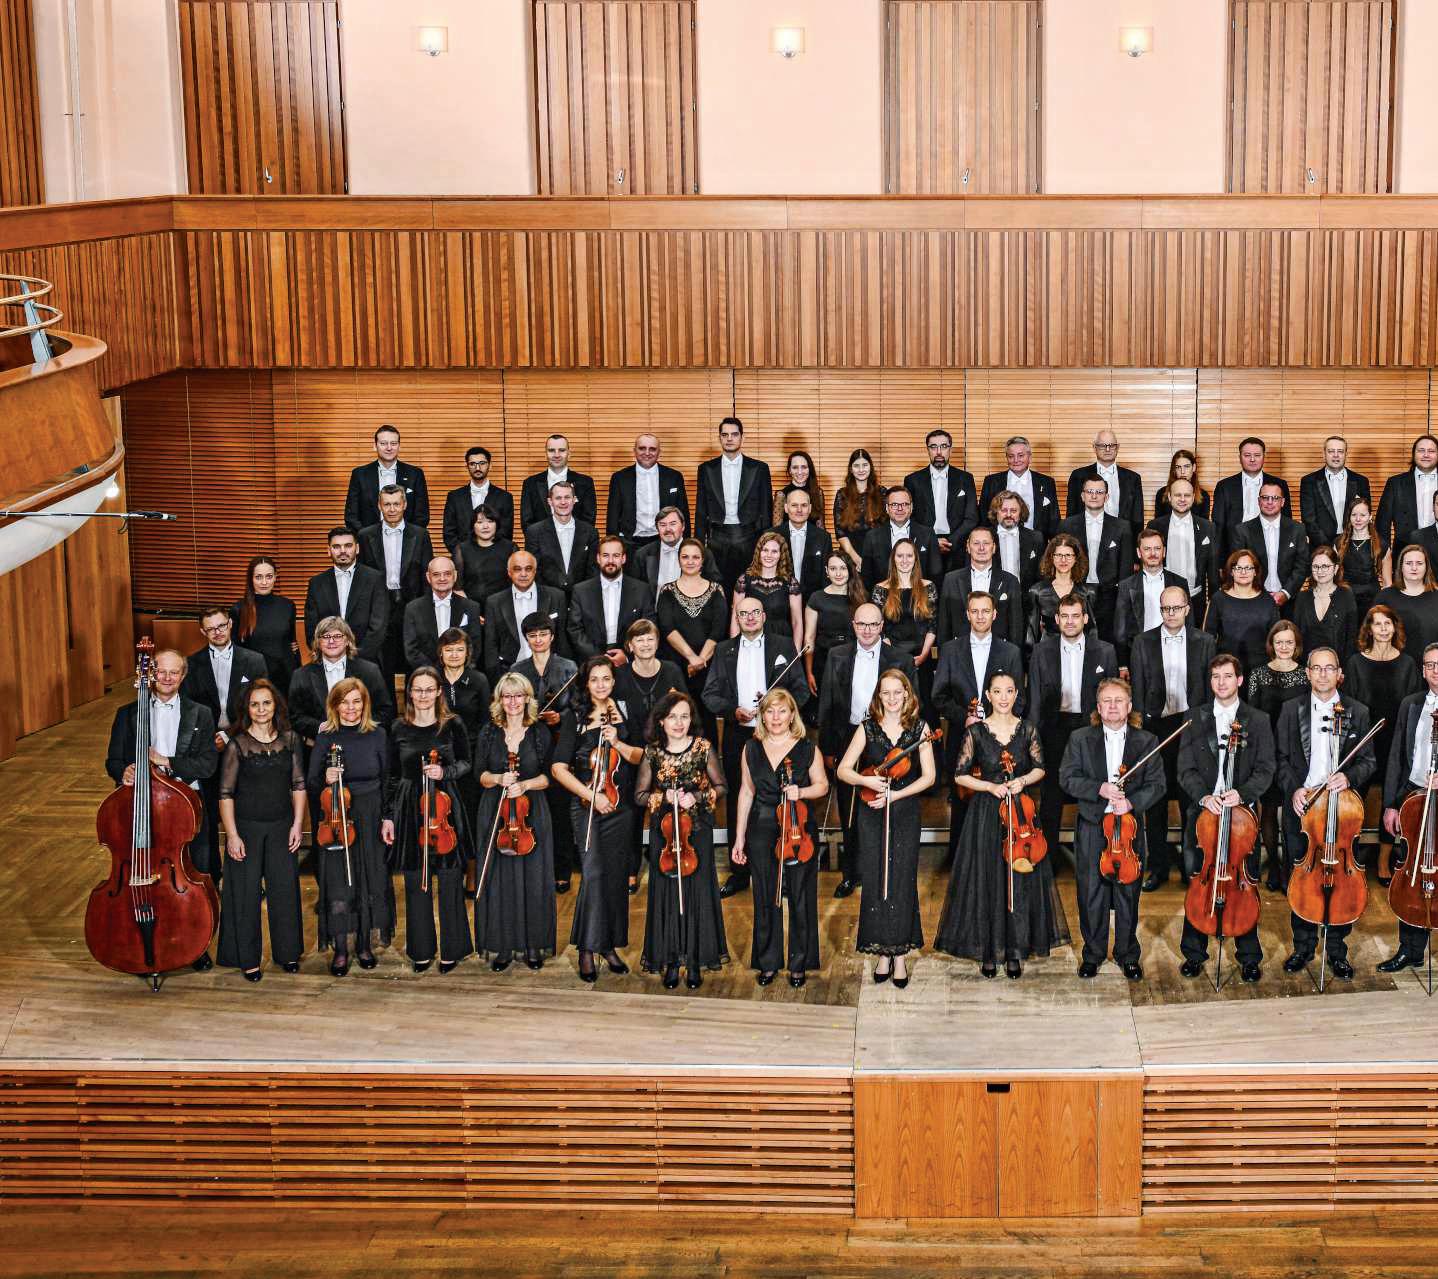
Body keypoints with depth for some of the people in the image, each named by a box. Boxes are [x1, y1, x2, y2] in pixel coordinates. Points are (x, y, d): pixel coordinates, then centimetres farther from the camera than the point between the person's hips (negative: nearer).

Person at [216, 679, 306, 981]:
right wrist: (232, 835, -12)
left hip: (281, 827, 3)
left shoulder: (290, 740, 2)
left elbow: (298, 785, 7)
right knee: (246, 892, 3)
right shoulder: (237, 745, -8)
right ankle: (248, 958, 15)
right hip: (246, 827, -3)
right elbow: (226, 793, -7)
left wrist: (297, 824, 0)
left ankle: (287, 952, 24)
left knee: (285, 888, 8)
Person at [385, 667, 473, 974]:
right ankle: (421, 950, 17)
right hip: (410, 810, 2)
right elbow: (393, 775, 9)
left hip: (446, 808, -2)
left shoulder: (452, 725, -2)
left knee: (449, 881, 1)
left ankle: (451, 949, 11)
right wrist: (389, 816, 7)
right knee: (416, 883, 7)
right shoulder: (399, 729, 5)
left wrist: (445, 772, -15)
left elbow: (466, 763, 5)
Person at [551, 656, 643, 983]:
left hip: (620, 806, 3)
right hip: (586, 806, -3)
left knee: (616, 875, 6)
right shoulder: (575, 717, -1)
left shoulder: (624, 714, 8)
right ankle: (587, 950, -10)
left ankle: (609, 945, 19)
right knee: (593, 872, -15)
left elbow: (640, 757, 9)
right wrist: (589, 794, -15)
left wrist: (617, 743, -9)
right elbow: (559, 768, -5)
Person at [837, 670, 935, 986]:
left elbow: (928, 776, -5)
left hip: (905, 815, -1)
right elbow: (843, 770, 0)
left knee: (902, 882, -1)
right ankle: (882, 951, 11)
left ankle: (900, 953, 8)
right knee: (874, 882, 1)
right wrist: (866, 781, -19)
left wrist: (894, 794, -14)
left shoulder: (919, 728, 0)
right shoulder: (867, 728, 3)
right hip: (872, 815, 1)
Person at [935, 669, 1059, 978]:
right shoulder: (975, 732, -3)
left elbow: (1039, 769, 10)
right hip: (985, 815, -1)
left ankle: (1015, 951, 13)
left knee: (1020, 881, 3)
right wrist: (990, 786, -14)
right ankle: (989, 951, 12)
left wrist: (1023, 780, -9)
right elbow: (960, 775, -1)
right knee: (986, 881, 1)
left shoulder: (1027, 730, 2)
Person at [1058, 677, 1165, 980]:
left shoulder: (1146, 742, 4)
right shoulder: (1080, 739, 4)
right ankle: (1093, 954, 17)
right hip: (1092, 829, 0)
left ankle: (1127, 955, 20)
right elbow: (1067, 779, -4)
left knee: (1128, 894, 6)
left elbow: (1156, 784, 0)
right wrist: (1100, 789, -18)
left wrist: (1132, 802, -17)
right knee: (1091, 894, 4)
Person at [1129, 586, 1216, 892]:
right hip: (1156, 726, 0)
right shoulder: (1144, 642, 4)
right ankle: (1158, 867, 14)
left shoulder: (1204, 642, 4)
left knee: (1191, 801, 5)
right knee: (1156, 801, 6)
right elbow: (1137, 690, 3)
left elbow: (1211, 686, 4)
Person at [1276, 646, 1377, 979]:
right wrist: (1293, 789, -9)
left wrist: (1349, 776, -16)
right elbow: (1281, 759, 7)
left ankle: (1337, 950, 15)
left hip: (1341, 807, -1)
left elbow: (1368, 761, 4)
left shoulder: (1358, 712, 3)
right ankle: (1303, 946, 20)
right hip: (1301, 806, 1)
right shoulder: (1292, 710, 5)